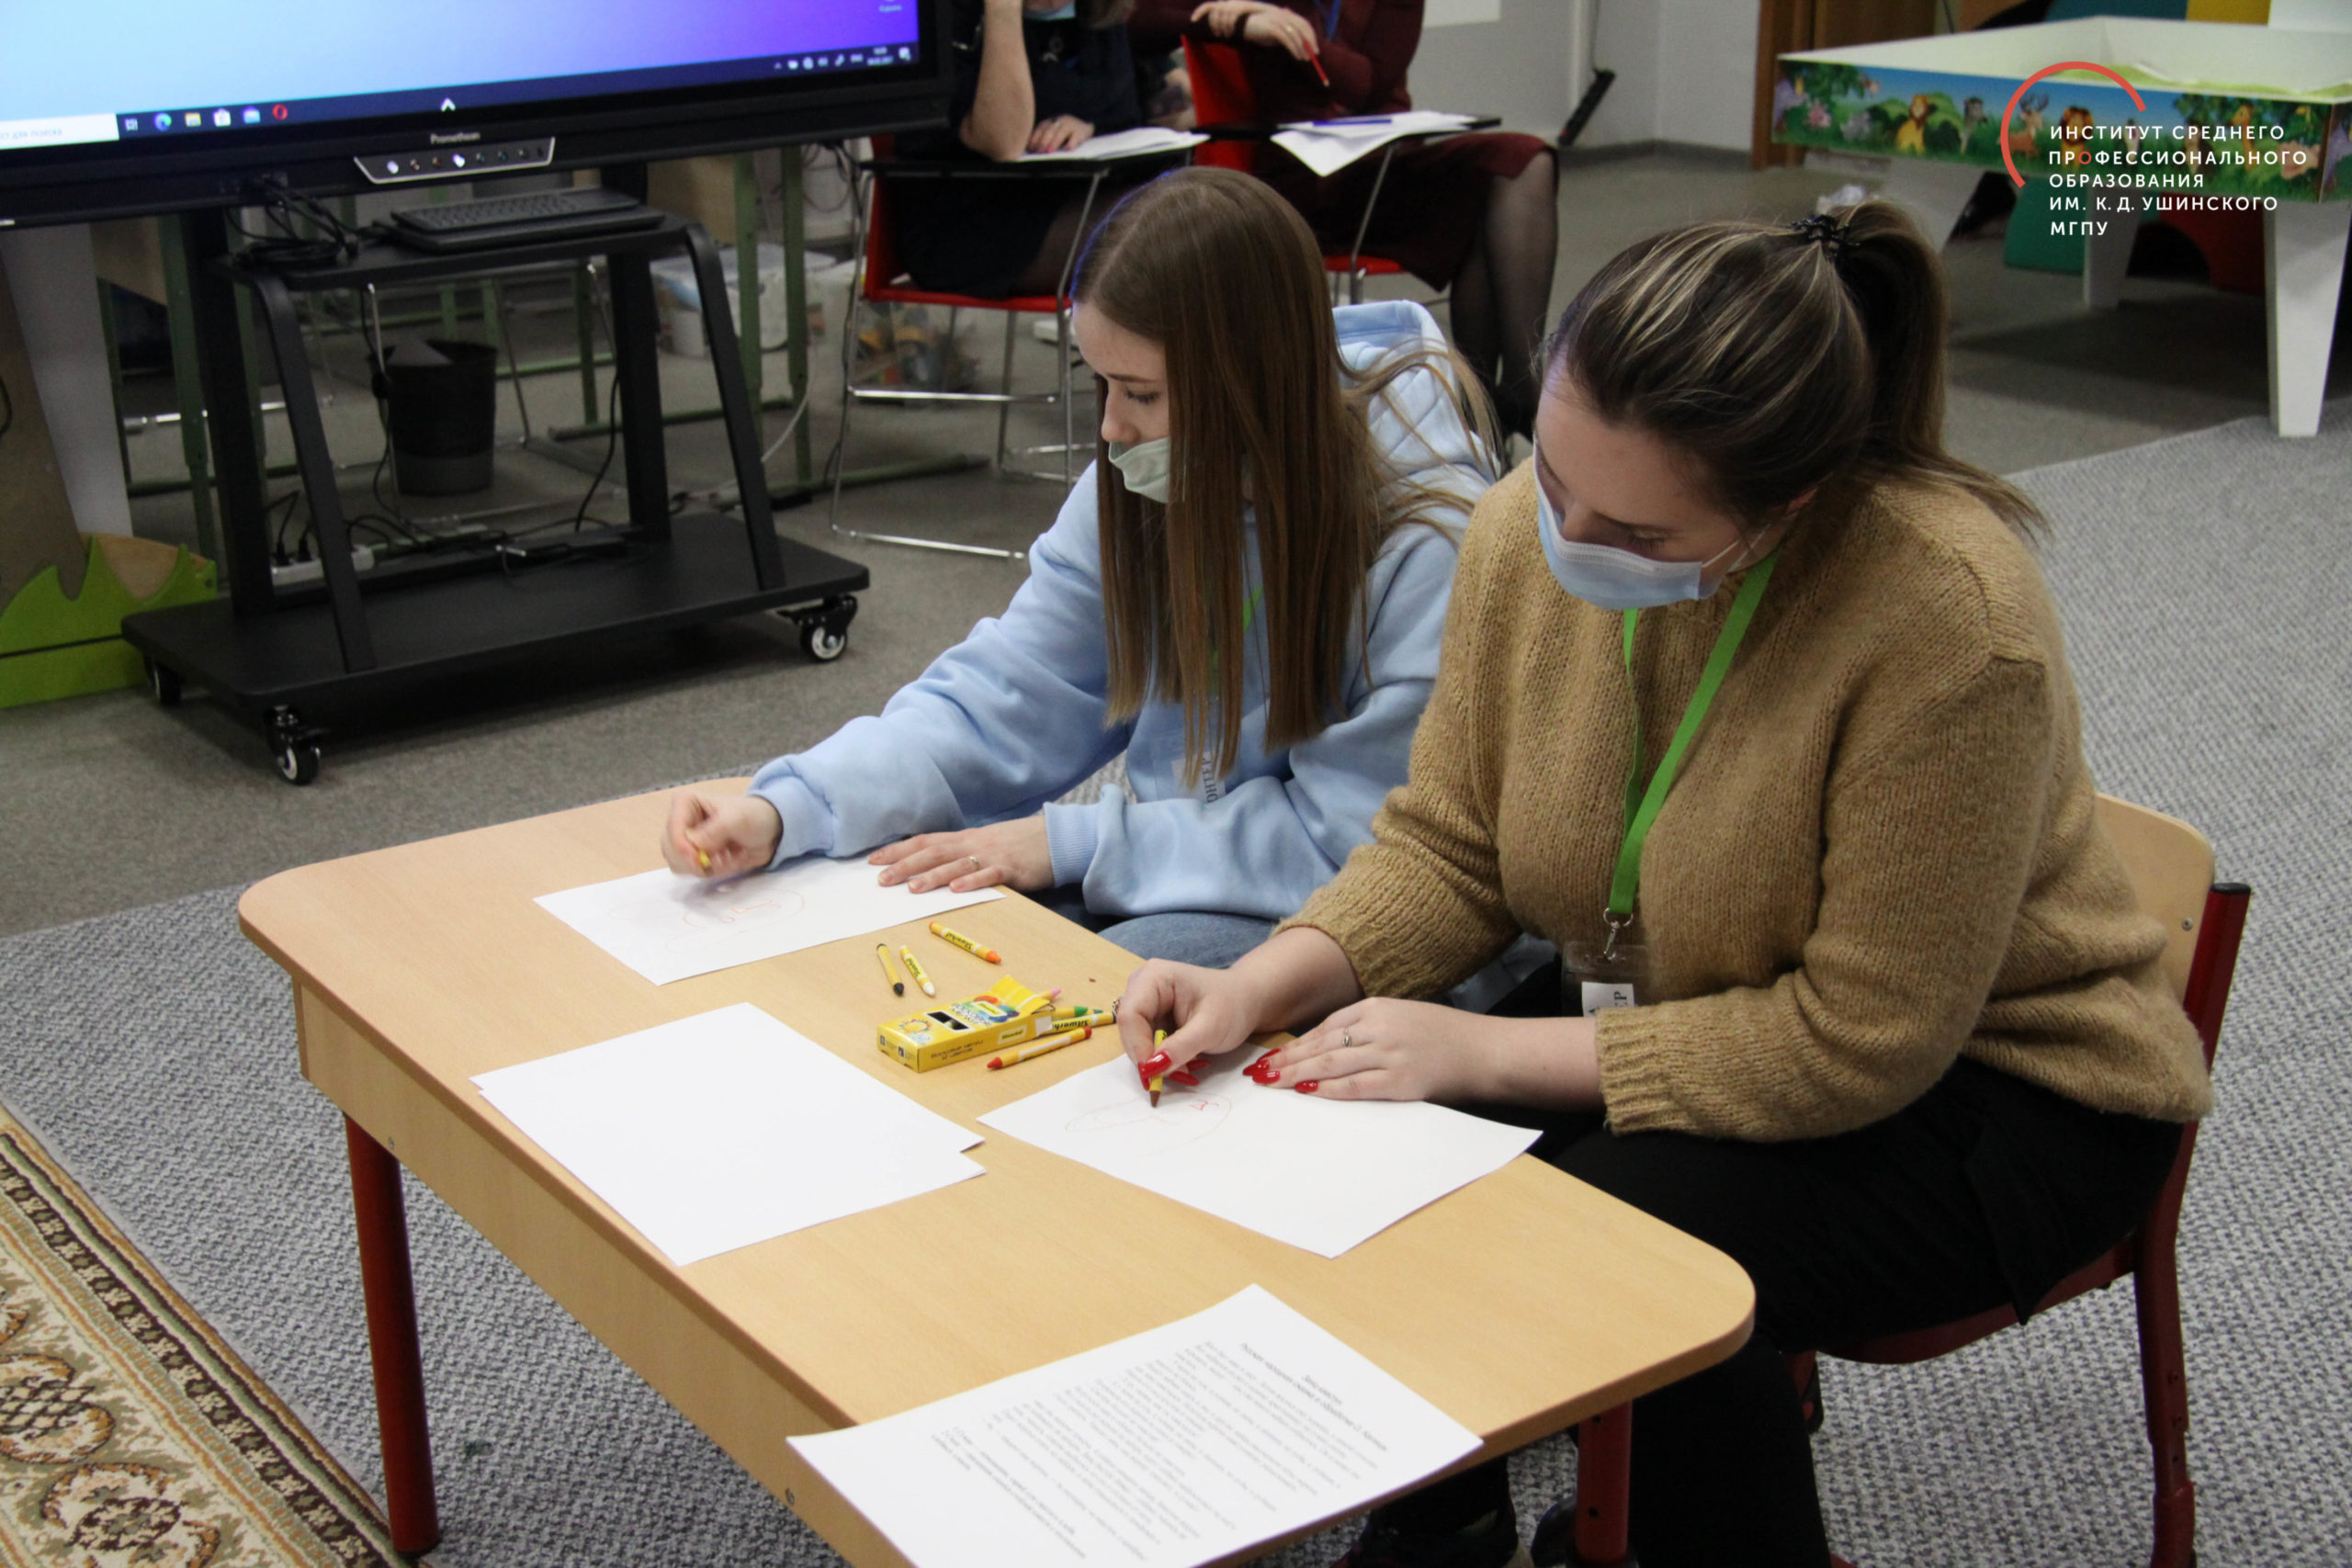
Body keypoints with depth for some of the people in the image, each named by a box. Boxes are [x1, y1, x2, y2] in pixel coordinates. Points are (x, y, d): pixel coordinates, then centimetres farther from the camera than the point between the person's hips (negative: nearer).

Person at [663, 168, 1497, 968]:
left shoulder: (1428, 538, -20)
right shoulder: (1143, 484, -1)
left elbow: (1353, 834, -19)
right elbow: (1001, 699, 2)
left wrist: (1070, 841, -19)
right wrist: (781, 812, -12)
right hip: (1176, 865, 6)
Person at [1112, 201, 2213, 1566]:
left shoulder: (1949, 612, -31)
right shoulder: (1529, 532, -13)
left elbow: (1865, 1041, -26)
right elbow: (1448, 848, -1)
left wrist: (1485, 1050, -27)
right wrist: (1260, 986, -20)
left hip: (1990, 1084, -5)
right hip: (1676, 1011, 6)